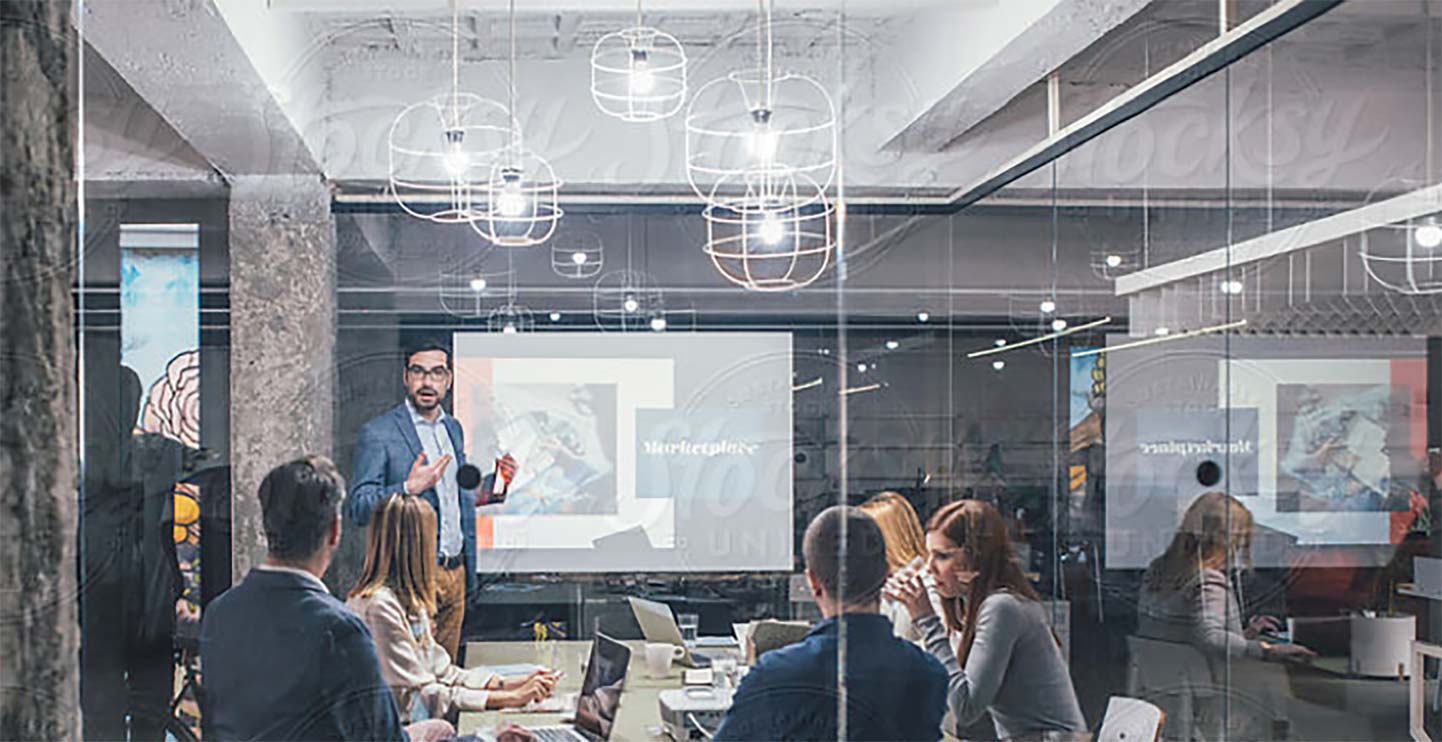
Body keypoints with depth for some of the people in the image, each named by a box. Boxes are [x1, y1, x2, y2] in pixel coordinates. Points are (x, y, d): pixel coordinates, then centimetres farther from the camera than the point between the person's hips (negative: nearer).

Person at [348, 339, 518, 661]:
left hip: (456, 571, 7)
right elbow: (357, 509, -11)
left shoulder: (453, 428, 15)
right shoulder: (378, 433, -7)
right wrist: (409, 488, -24)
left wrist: (492, 487, 6)